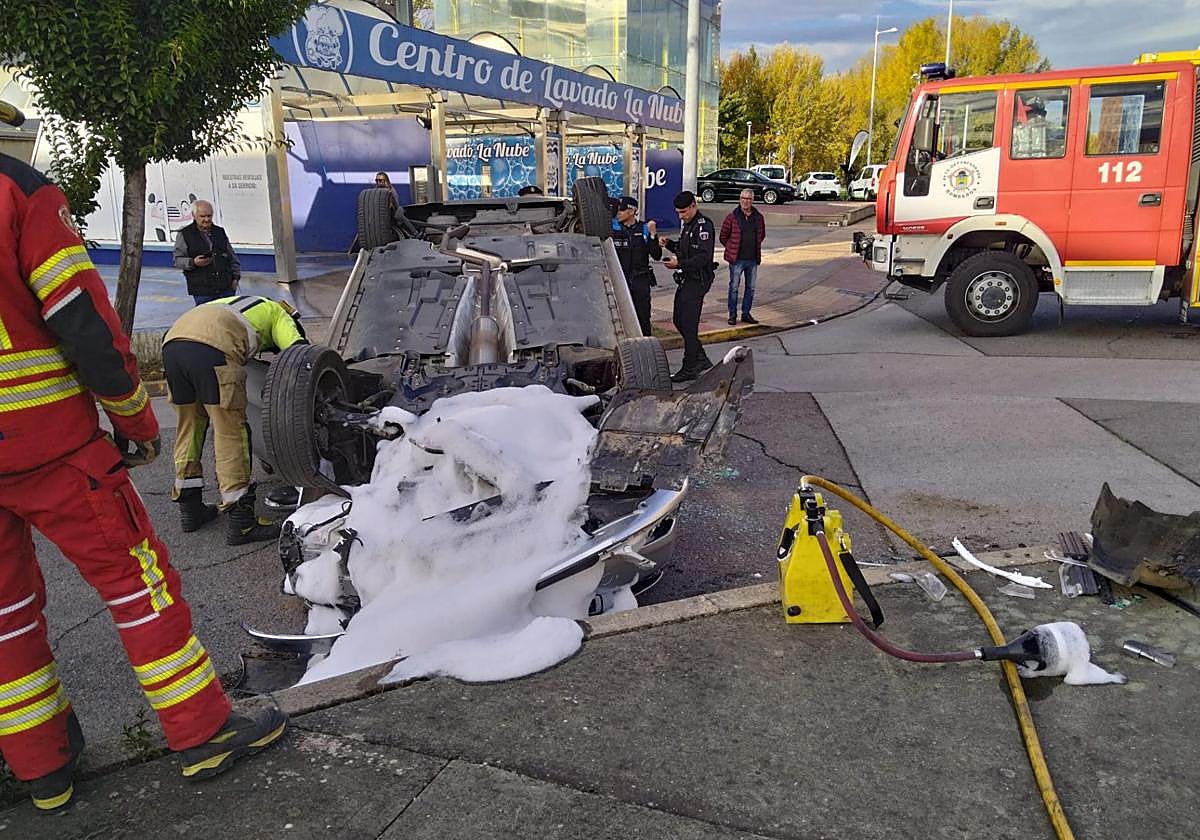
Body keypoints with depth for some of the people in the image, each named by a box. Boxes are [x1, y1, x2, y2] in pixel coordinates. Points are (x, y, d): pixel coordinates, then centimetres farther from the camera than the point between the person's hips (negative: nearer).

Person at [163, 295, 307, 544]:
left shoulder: (242, 304, 43)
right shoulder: (278, 314, 24)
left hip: (171, 344, 7)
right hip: (212, 348, -7)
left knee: (188, 428, 19)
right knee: (231, 434, -1)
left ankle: (190, 509, 29)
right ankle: (239, 521, 1)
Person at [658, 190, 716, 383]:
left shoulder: (703, 225, -16)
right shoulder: (688, 224, 15)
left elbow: (703, 257, -24)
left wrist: (679, 264, -33)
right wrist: (669, 244, 5)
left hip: (697, 280, -10)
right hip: (686, 279, 10)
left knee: (688, 325, -6)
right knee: (679, 320, 14)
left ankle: (690, 368, 3)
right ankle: (701, 359, 24)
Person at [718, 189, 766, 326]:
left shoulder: (758, 217, 5)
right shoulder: (732, 217, -6)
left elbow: (762, 235, 20)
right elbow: (723, 236, 2)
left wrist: (754, 247, 14)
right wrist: (733, 248, 6)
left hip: (753, 259, 4)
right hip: (737, 259, -4)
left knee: (751, 288, 10)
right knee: (734, 288, 1)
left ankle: (746, 314, 21)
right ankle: (732, 315, 9)